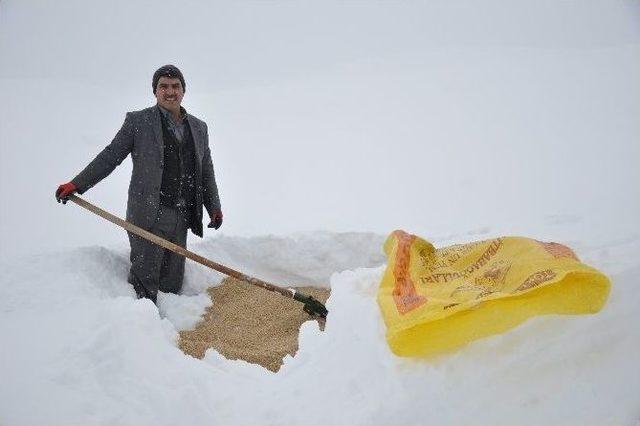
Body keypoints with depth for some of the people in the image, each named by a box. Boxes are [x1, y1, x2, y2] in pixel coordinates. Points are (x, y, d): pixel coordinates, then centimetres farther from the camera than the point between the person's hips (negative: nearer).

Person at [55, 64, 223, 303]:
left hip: (181, 219, 4)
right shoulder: (138, 121, 2)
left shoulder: (199, 127, 14)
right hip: (148, 216, -4)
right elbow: (111, 156, 0)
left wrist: (214, 207, 12)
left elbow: (206, 173, 19)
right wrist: (77, 184, -9)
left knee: (172, 285, 9)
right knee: (144, 283, -2)